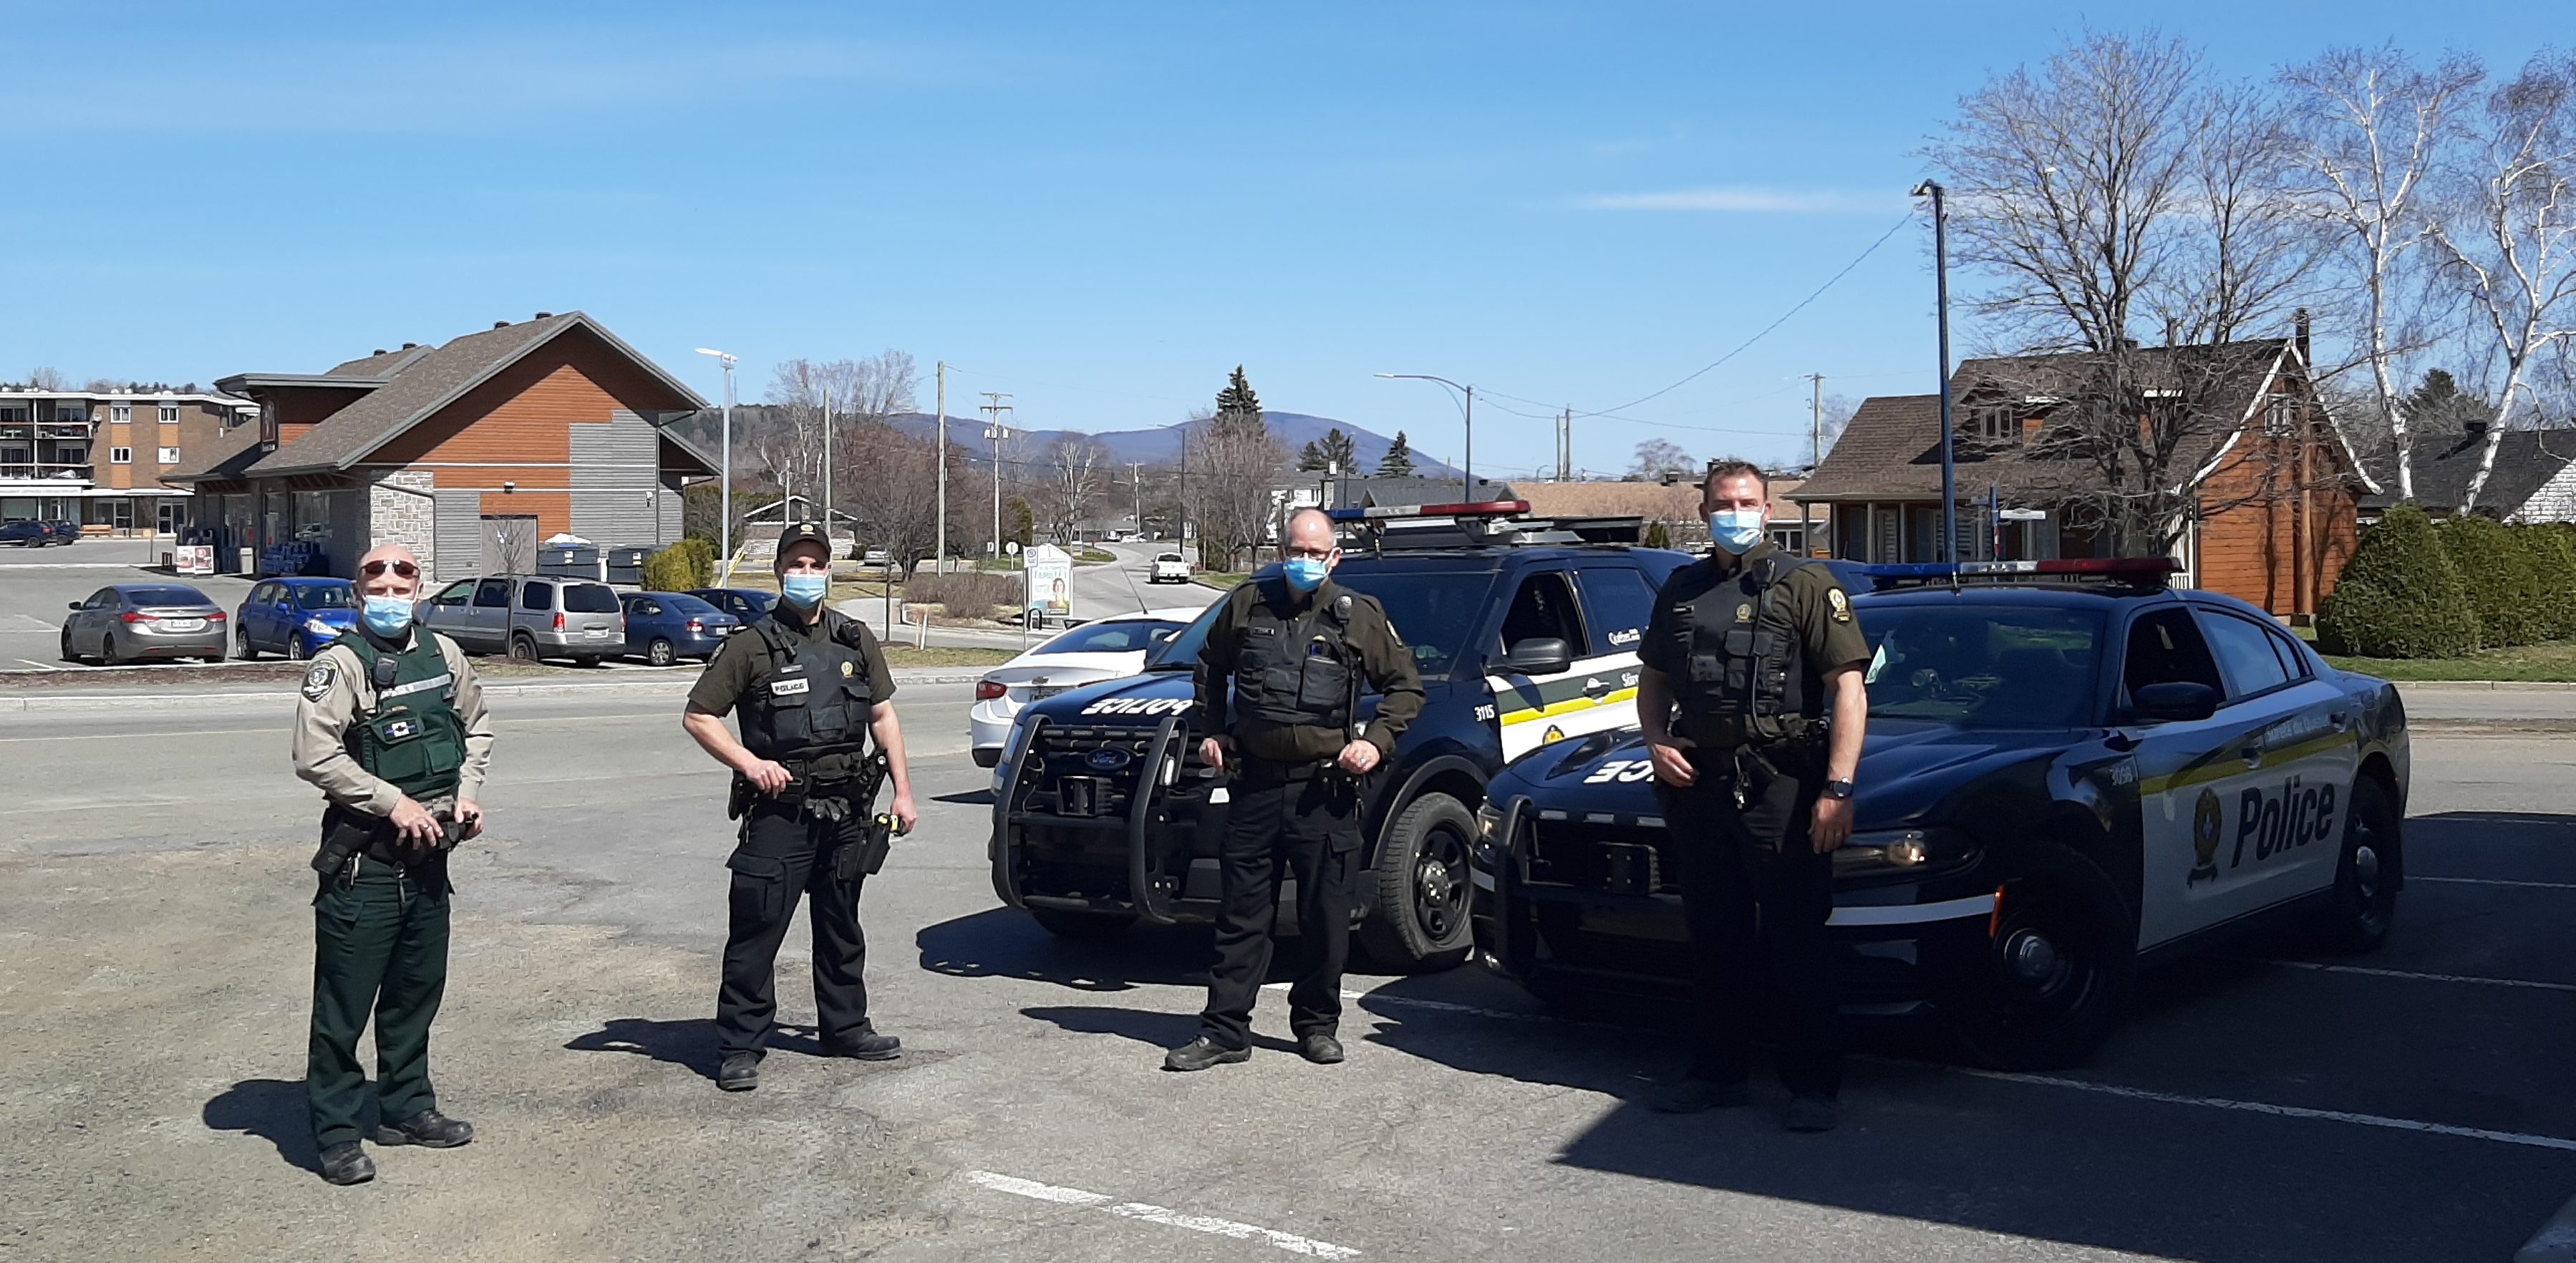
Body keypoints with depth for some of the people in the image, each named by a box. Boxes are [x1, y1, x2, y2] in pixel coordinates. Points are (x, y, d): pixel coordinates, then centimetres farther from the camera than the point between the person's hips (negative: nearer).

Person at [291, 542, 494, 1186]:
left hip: (428, 856, 7)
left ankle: (407, 1108, 32)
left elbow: (477, 728, 21)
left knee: (417, 990, 18)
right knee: (345, 1002, 0)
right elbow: (315, 755, -20)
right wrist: (394, 802, -20)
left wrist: (467, 792, 5)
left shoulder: (443, 654, 8)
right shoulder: (340, 664, -11)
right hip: (363, 861, -6)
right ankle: (336, 1131, 11)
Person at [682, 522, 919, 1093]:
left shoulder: (856, 640, 10)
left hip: (846, 811, 5)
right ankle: (740, 1046, 2)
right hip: (779, 810, -5)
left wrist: (903, 790, 10)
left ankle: (845, 1027, 29)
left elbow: (883, 716, 16)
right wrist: (750, 763, -14)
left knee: (841, 928, 16)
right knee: (755, 930, -5)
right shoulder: (753, 646, -4)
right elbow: (698, 716, -3)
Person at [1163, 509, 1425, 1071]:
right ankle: (1224, 1030, 9)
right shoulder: (1248, 604, 7)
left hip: (1324, 790, -2)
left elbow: (1406, 687, 8)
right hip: (1256, 783, 2)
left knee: (1325, 918, 5)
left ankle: (1318, 1025, 20)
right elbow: (1210, 666, 24)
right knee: (1242, 914, 4)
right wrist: (1212, 730, 15)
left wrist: (1376, 741, -5)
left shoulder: (1359, 616, 1)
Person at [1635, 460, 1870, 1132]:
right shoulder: (1681, 590, 15)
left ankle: (1814, 1086, 6)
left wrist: (1837, 788, -17)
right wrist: (1657, 741, 4)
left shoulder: (1804, 584, -2)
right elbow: (1653, 679, 25)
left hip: (1781, 790, -5)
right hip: (1698, 785, 5)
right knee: (1714, 940, 12)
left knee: (1798, 943, -2)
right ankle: (1717, 1072, 22)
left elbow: (1848, 688, -9)